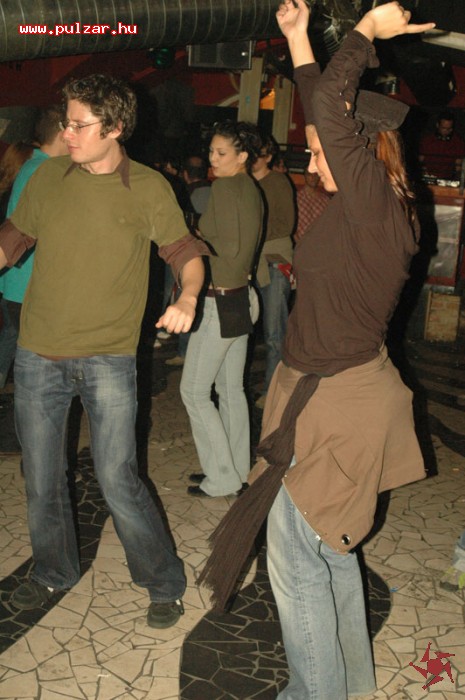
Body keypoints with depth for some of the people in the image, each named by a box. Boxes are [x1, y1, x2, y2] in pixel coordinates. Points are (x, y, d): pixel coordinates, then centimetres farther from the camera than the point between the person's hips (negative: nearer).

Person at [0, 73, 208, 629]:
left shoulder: (148, 188, -2)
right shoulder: (48, 176, 5)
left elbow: (185, 251, -1)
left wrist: (188, 297, -21)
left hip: (108, 359, -3)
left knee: (118, 482, -4)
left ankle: (164, 584, 18)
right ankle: (53, 572, 39)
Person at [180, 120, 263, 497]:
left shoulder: (226, 186, -16)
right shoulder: (253, 189, 11)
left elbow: (229, 248, -20)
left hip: (220, 301, -9)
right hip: (241, 297, 9)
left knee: (194, 390, 0)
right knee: (231, 389, 15)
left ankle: (222, 478, 6)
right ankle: (238, 469, 24)